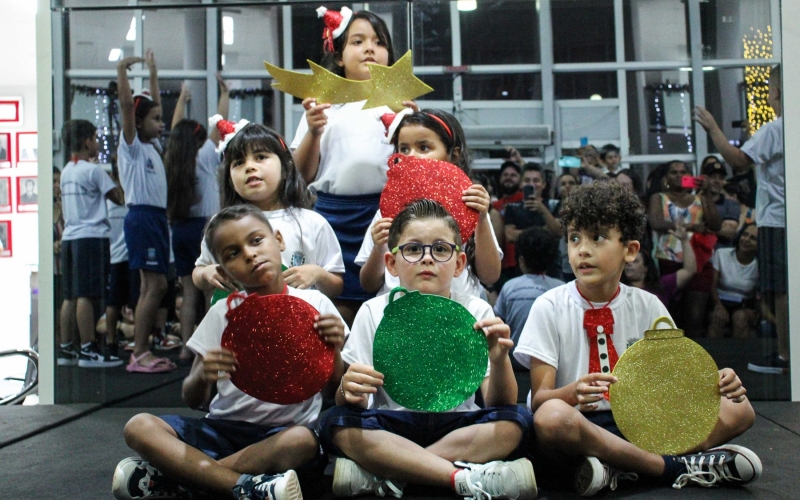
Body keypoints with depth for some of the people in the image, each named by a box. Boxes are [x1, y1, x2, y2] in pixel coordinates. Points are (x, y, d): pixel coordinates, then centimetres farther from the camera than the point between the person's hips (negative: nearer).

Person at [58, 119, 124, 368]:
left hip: (69, 236, 8)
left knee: (71, 296, 10)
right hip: (91, 236, -8)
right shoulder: (93, 170, -7)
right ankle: (88, 350, -9)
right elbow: (118, 197, -6)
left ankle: (66, 349, 13)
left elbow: (66, 209, 19)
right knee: (87, 295, -9)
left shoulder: (66, 171, 17)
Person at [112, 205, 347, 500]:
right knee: (139, 427, -19)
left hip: (282, 431, -2)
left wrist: (335, 350, -17)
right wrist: (202, 376, -16)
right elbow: (192, 400, 7)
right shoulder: (222, 313, 5)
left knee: (303, 441, -36)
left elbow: (334, 391, 3)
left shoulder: (315, 304, 0)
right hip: (223, 427, 2)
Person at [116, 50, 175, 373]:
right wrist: (122, 70, -12)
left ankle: (141, 351, 11)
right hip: (142, 217, -9)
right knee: (156, 285, -12)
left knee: (150, 287, 7)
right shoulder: (132, 146, -3)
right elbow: (127, 104, -15)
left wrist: (153, 72, 29)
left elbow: (154, 104, 27)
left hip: (157, 217, 9)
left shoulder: (151, 146, 17)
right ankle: (139, 353, -9)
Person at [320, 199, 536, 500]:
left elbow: (499, 404, -8)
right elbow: (352, 405, -5)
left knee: (515, 422, -25)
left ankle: (382, 473, -24)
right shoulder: (373, 313, -1)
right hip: (391, 426, 0)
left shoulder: (476, 312, -2)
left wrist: (499, 360, -29)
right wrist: (349, 390, -29)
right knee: (336, 423, -26)